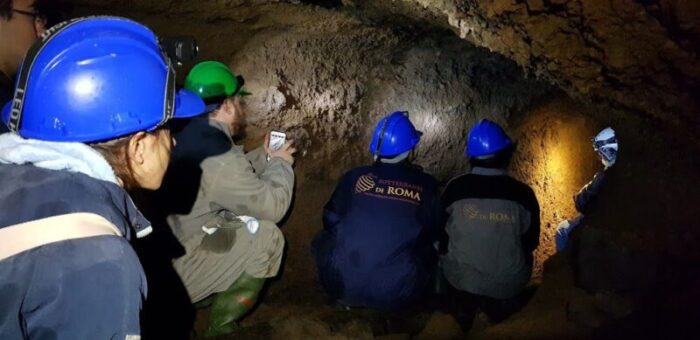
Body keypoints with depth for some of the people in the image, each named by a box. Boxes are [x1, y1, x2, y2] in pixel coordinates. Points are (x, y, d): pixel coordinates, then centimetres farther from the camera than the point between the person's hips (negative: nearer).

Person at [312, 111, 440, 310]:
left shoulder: (355, 177, -3)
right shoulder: (426, 185, -3)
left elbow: (330, 221, 10)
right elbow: (432, 234, 11)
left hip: (343, 286, 0)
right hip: (396, 295, 0)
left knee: (323, 238, 27)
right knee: (429, 251, 26)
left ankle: (345, 299, 29)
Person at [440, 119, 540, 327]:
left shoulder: (455, 188, -18)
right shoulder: (523, 194, -17)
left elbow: (441, 231, -2)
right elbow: (531, 243, -2)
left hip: (460, 282, 0)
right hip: (508, 288, 0)